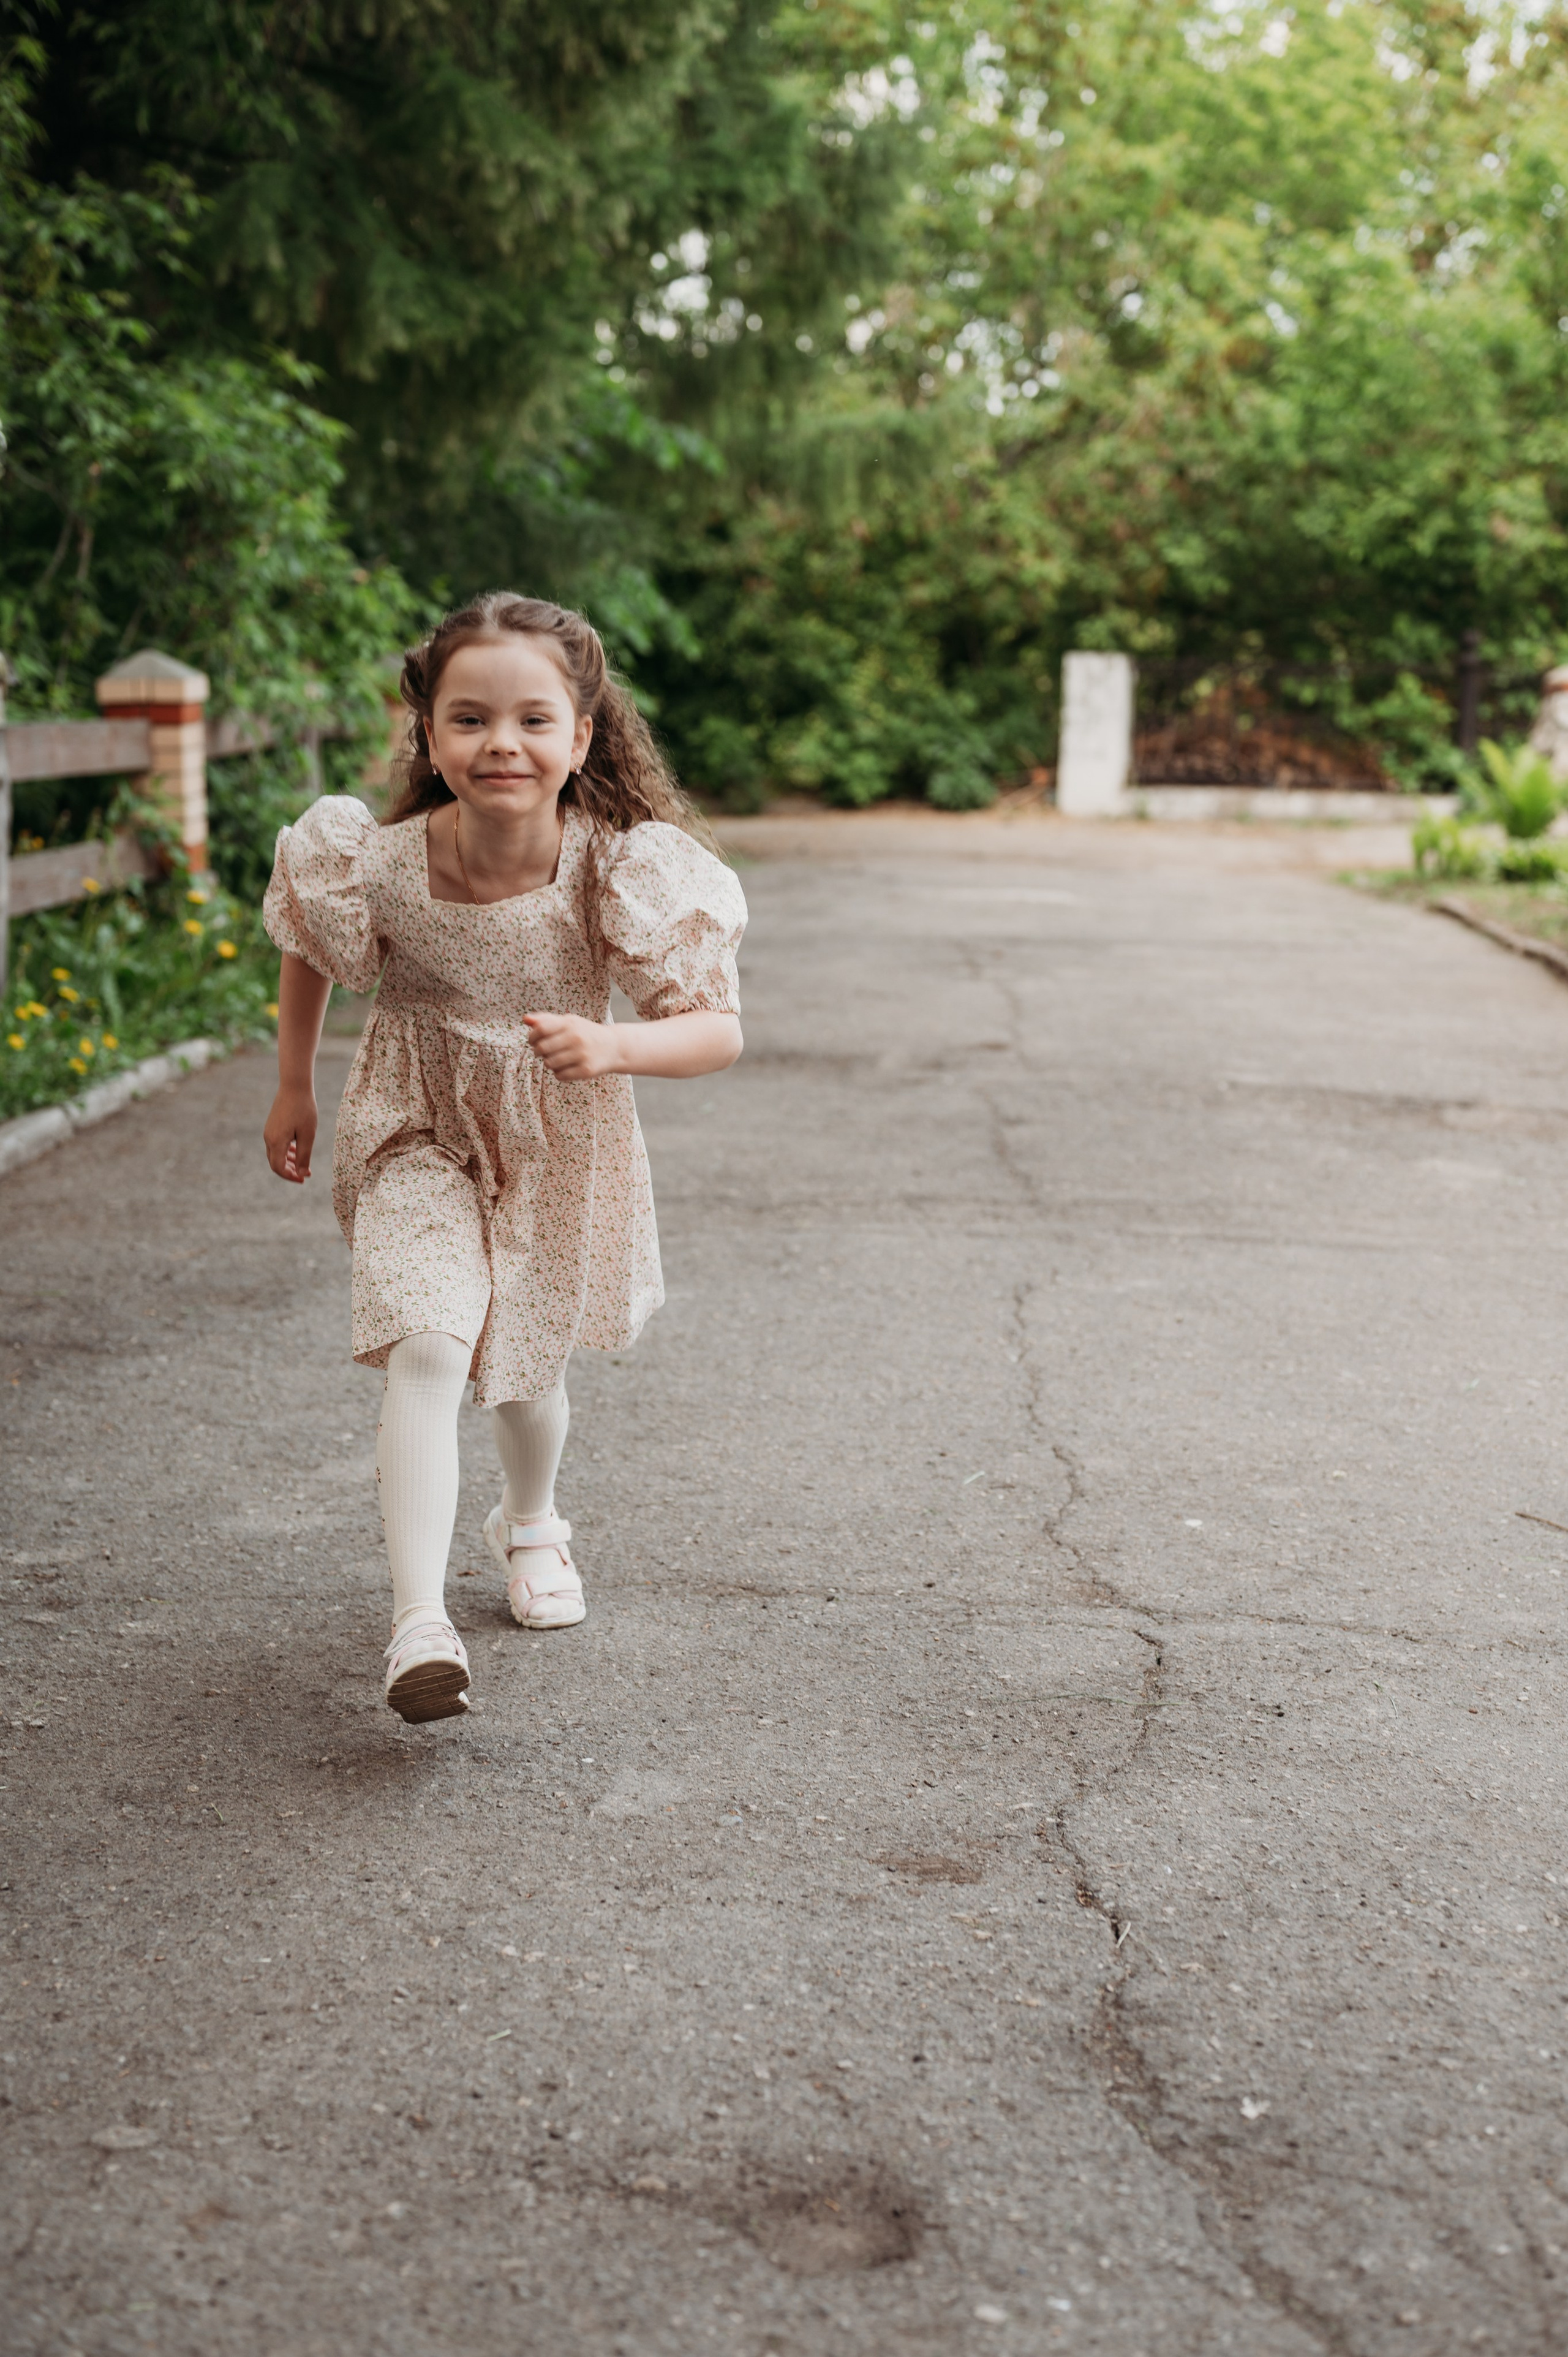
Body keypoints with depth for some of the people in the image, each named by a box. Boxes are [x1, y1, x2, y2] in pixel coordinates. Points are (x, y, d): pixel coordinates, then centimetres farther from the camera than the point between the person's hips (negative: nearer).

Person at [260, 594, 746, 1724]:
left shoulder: (622, 869, -26)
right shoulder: (378, 865, -24)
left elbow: (719, 1030, -21)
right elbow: (309, 951, 1)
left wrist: (609, 1047, -40)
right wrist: (294, 1087, 9)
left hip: (560, 1145, 1)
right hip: (418, 1132, -1)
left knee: (529, 1367, 17)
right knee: (426, 1353, -22)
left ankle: (531, 1525, 49)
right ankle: (419, 1622, -21)